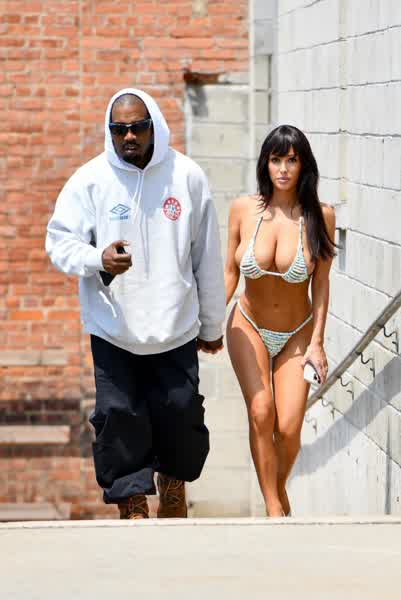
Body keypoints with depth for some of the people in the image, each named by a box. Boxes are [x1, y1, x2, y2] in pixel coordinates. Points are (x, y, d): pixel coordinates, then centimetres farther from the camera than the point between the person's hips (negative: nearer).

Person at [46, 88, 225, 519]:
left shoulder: (187, 177, -3)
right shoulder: (90, 180, -6)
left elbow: (207, 258, 5)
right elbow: (60, 241, -5)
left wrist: (212, 325, 10)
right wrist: (98, 258, -27)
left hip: (176, 328, 1)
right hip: (113, 333, -1)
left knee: (180, 418, 9)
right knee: (120, 421, -4)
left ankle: (173, 492, 36)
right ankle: (134, 511, 7)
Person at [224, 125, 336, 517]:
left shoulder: (319, 215, -11)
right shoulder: (243, 210, -8)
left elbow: (321, 283, -5)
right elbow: (229, 273, 3)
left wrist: (317, 342, -7)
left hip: (297, 334, 0)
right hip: (249, 327, 1)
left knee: (288, 427, -9)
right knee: (261, 412, -18)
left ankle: (280, 488, 23)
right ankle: (273, 508, -7)